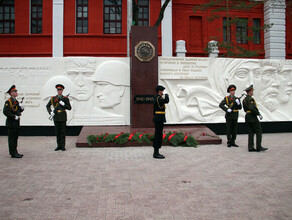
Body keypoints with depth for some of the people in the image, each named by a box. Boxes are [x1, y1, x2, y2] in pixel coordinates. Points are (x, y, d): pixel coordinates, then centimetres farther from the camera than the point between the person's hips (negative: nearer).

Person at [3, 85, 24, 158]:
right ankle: (13, 153, 1)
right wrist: (14, 117, -21)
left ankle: (15, 152, 22)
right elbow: (5, 112, -20)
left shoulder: (16, 101, 15)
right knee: (12, 138, -3)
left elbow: (19, 111, 21)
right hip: (11, 123, -9)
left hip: (16, 123, 9)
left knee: (15, 138, 14)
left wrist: (21, 107, 0)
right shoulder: (8, 102, -11)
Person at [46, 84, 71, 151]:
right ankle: (59, 146, 14)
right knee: (57, 132, 6)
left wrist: (63, 104, -15)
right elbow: (48, 106, 13)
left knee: (63, 132, 0)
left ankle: (63, 146, 6)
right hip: (56, 117, 2)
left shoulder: (66, 98, 3)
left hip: (63, 117, -2)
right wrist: (50, 112, -4)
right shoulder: (53, 98, 7)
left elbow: (69, 108, 1)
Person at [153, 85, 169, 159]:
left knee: (157, 135, 13)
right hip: (159, 119, -11)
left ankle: (156, 152, 19)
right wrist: (166, 95, -9)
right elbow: (167, 101, -28)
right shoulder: (158, 98, -16)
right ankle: (156, 153, -3)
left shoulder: (157, 98, 16)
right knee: (158, 135, -7)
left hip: (158, 119, 11)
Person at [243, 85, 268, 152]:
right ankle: (259, 147, -4)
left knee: (251, 132, 9)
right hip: (253, 117, -9)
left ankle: (250, 147, 7)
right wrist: (258, 113, -15)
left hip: (247, 117, 9)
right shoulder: (250, 99, -16)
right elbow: (252, 108, -28)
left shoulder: (244, 99, 15)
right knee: (259, 131, -2)